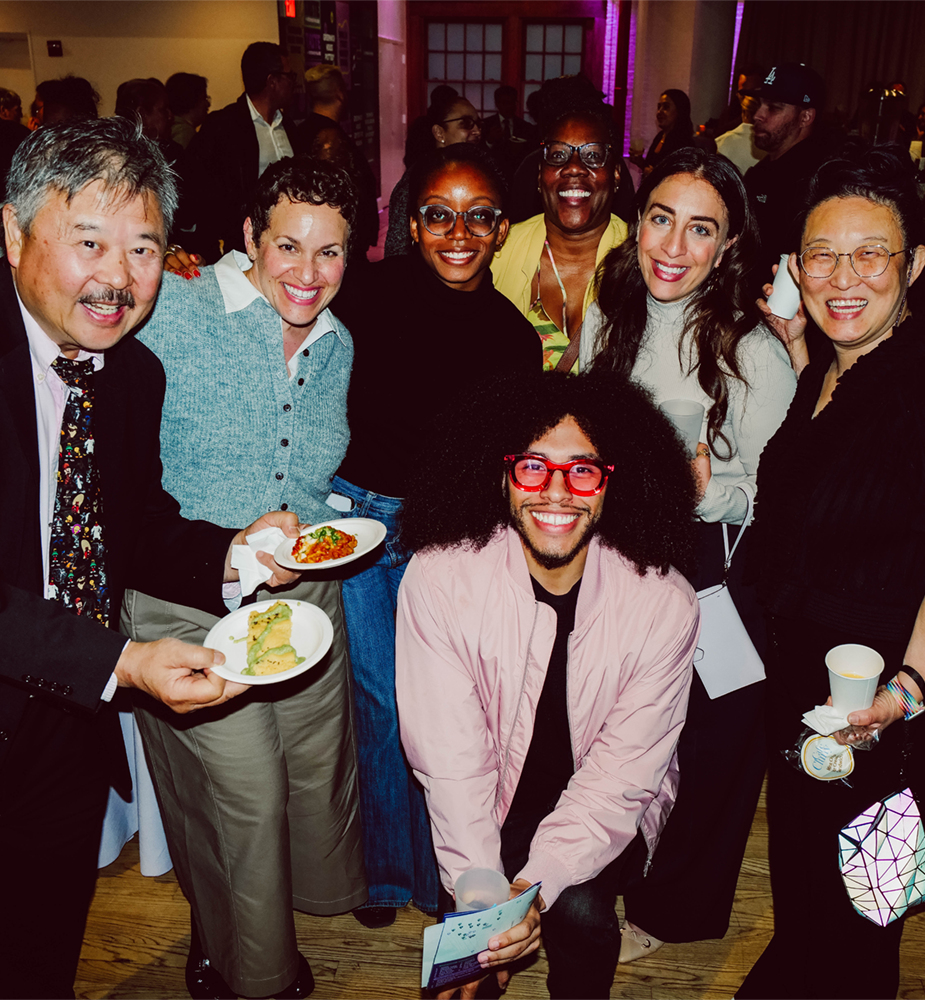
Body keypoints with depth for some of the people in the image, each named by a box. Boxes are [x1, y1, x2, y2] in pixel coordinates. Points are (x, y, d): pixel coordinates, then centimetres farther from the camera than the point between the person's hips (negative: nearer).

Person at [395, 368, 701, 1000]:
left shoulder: (665, 604, -19)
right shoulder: (438, 580, -19)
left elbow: (623, 773, -16)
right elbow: (450, 757, -16)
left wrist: (536, 887, -27)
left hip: (605, 807, 0)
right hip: (491, 802, 1)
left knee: (579, 910, -24)